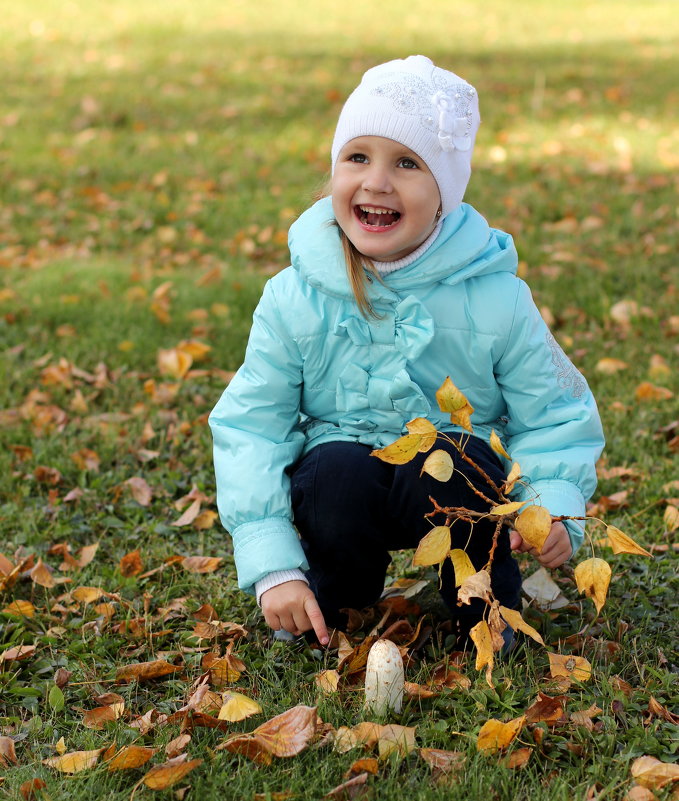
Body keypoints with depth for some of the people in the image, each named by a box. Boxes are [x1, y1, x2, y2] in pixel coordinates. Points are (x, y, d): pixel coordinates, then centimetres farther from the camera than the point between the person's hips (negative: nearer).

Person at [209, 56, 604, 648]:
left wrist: (554, 505, -24)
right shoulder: (295, 298, -10)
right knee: (336, 470, -33)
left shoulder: (494, 297, -11)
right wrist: (274, 569, -16)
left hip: (458, 487, -1)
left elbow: (552, 416, -3)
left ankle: (486, 606, -3)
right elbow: (250, 428, -7)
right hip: (349, 487, 1)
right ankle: (333, 601, 0)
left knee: (451, 467, -34)